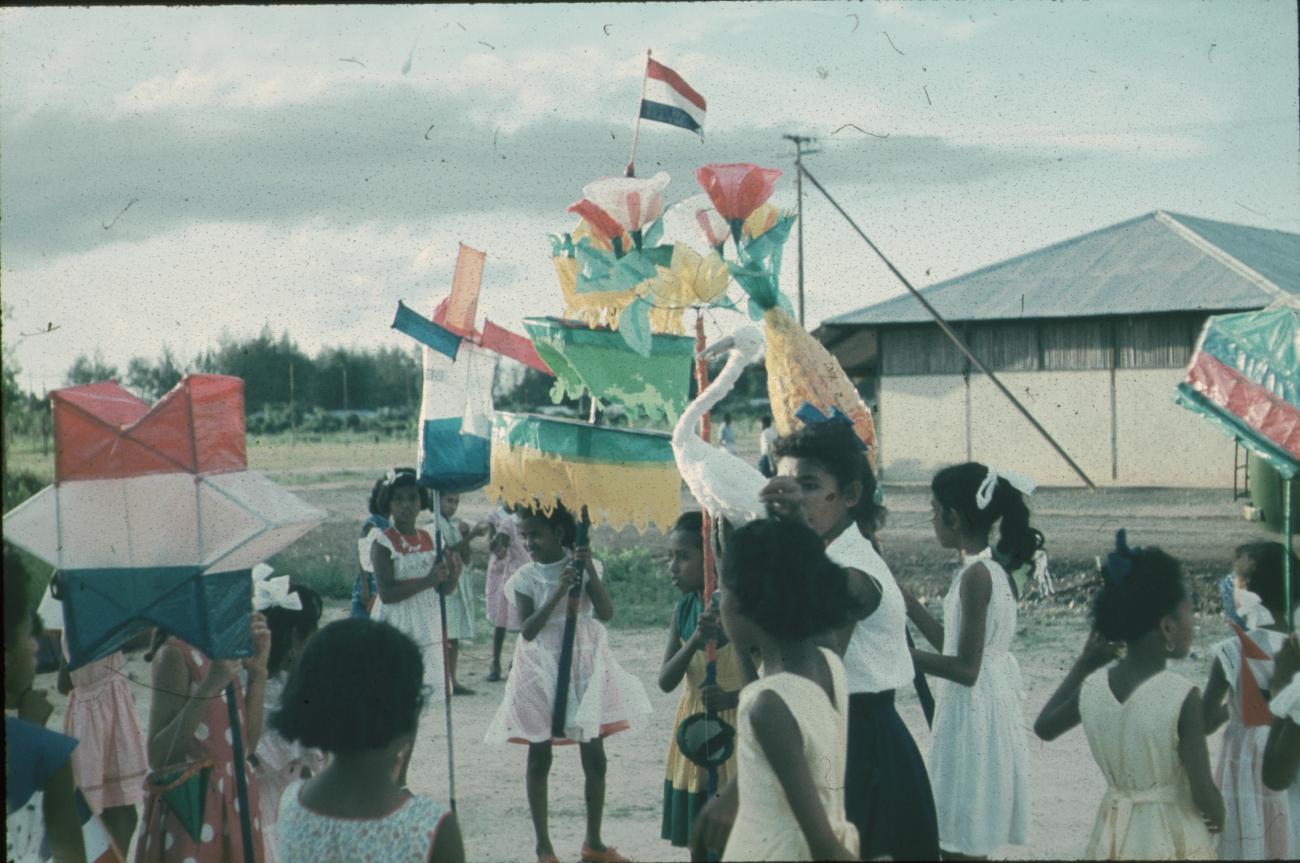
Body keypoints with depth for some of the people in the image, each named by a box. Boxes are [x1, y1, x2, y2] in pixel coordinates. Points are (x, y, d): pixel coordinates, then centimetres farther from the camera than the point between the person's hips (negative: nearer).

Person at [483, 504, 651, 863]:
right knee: (539, 757, 3)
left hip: (584, 664, 1)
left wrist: (590, 572, -25)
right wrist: (559, 591, -25)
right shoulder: (525, 578, -7)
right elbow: (528, 630, -17)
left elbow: (606, 612, -14)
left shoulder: (583, 565, -4)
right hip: (542, 670, -1)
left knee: (594, 757, 5)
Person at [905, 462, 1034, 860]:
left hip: (973, 710, -10)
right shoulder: (991, 569, 8)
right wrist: (910, 605, 18)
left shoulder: (975, 575, -20)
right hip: (989, 705, 10)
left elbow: (965, 668, -22)